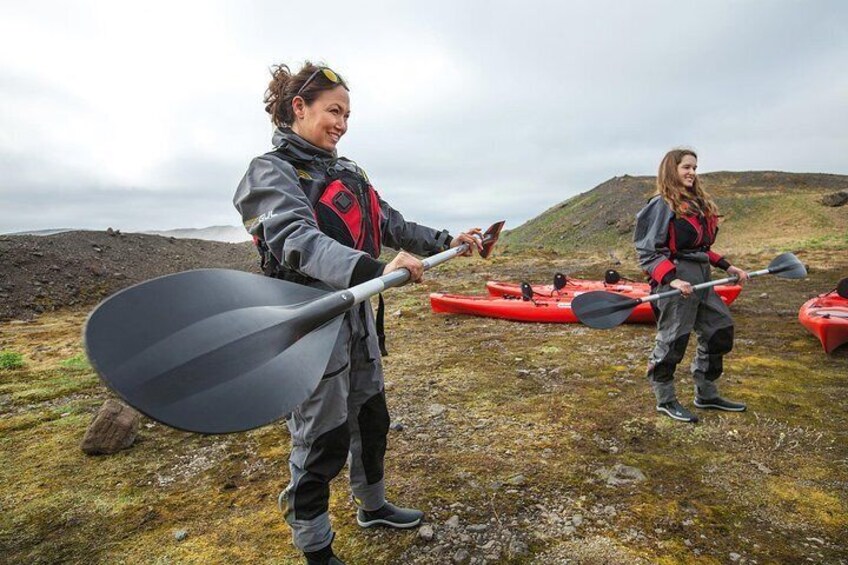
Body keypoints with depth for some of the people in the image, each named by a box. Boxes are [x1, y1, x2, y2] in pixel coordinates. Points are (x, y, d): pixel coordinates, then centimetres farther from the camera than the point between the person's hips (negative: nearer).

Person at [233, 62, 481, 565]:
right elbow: (297, 240, -30)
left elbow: (391, 224, 16)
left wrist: (446, 242, 8)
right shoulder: (272, 171, -11)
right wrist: (374, 270, -45)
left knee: (371, 419, 21)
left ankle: (373, 506, 45)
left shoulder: (348, 173, 13)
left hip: (356, 316, 8)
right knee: (322, 442, 5)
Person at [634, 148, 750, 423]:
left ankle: (706, 394, 32)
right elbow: (648, 252, -16)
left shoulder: (700, 203, 16)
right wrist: (671, 279, -26)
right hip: (676, 283, -9)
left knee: (720, 332, 16)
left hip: (702, 281, 9)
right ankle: (665, 400, 19)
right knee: (672, 341, 1)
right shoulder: (662, 205, -11)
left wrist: (726, 267, 14)